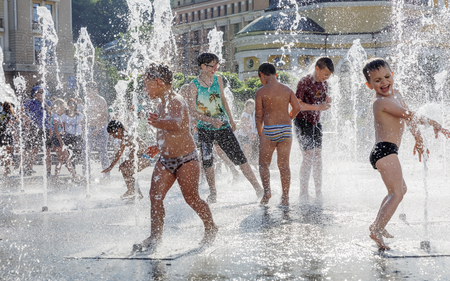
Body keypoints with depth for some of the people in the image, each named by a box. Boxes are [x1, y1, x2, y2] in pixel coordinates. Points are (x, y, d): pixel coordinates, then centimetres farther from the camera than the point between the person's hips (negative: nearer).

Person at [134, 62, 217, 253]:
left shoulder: (176, 102, -19)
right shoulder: (162, 105, 10)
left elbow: (176, 124, -41)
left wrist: (160, 123, -60)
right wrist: (159, 147, 33)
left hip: (185, 159, -8)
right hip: (165, 160, 8)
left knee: (191, 199, 1)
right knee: (155, 196, -3)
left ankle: (211, 229, 22)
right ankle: (155, 237, 1)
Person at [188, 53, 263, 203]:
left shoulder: (218, 80, 3)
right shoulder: (194, 85, -9)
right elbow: (192, 110, -12)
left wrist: (231, 120, 20)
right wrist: (210, 120, -24)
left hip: (223, 126, 2)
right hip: (205, 129, -2)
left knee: (239, 157, -3)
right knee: (207, 162, 1)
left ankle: (257, 187, 0)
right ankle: (213, 192, 19)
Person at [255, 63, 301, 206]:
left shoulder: (261, 91, -5)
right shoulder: (287, 90, 6)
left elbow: (258, 115, -3)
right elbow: (297, 107, 0)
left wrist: (260, 134, 8)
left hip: (269, 130, -4)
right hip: (286, 129, 4)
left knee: (264, 163, 10)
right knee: (284, 165, 8)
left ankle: (267, 190, -10)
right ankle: (285, 198, 6)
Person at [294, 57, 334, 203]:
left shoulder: (324, 83, 6)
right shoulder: (305, 82, -16)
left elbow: (325, 100, 18)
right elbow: (297, 104, -21)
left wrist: (327, 103, -6)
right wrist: (318, 107, -25)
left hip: (316, 123, 7)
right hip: (303, 122, -7)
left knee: (318, 156, 6)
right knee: (308, 156, -12)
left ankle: (319, 192, 11)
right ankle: (303, 193, -5)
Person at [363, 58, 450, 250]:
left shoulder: (396, 95, 14)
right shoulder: (382, 102, -16)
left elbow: (409, 119, 25)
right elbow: (409, 116, -18)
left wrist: (418, 139, 29)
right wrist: (434, 123, -11)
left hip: (385, 152, 11)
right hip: (385, 150, -11)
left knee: (401, 189, 25)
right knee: (396, 193, -15)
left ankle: (377, 225, 30)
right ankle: (377, 231, -23)